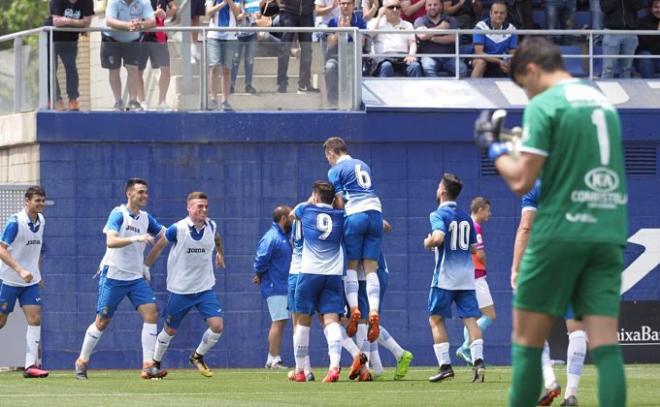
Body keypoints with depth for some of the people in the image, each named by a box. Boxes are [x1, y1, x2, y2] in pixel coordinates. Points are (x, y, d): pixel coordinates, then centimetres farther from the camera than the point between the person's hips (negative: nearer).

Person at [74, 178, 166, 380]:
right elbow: (111, 241, -26)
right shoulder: (118, 214, -12)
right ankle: (82, 361, 21)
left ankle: (148, 366, -13)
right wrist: (135, 238, -38)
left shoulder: (145, 218, 8)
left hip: (136, 277, 5)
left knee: (151, 312, -12)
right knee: (102, 321, 1)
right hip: (113, 277, -5)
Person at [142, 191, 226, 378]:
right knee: (170, 330, 8)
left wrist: (220, 253, 30)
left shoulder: (211, 226, -4)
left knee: (217, 326, -11)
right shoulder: (177, 229, -17)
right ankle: (155, 365, 30)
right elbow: (159, 246, -2)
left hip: (205, 289, 3)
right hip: (180, 290, -3)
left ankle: (197, 357, 15)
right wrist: (145, 267, 3)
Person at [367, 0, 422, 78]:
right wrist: (379, 16, 6)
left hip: (403, 57, 2)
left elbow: (412, 43, 14)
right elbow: (370, 34, 0)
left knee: (415, 66, -33)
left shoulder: (407, 25, 25)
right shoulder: (376, 22, 20)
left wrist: (411, 55, -7)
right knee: (386, 66, -39)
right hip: (384, 56, -2)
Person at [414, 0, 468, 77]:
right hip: (429, 56, -1)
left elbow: (453, 38, -6)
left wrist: (432, 38, -11)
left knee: (462, 68, -27)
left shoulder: (450, 20, 11)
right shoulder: (420, 21, 8)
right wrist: (441, 27, -2)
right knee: (428, 68, -36)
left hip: (448, 57, 1)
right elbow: (423, 35, -13)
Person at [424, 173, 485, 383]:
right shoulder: (465, 217, 13)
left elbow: (438, 237, -24)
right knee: (470, 318, 1)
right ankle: (478, 360, -15)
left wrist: (429, 243, -4)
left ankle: (445, 365, -2)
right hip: (466, 276, 5)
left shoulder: (438, 214, -7)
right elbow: (474, 248, 16)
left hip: (445, 276, -5)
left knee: (436, 319, 5)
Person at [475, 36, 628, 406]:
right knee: (605, 346, -2)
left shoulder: (543, 106, -6)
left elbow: (521, 181, -10)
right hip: (609, 234, 5)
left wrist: (494, 147, 7)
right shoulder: (604, 102, 15)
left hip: (560, 233, -5)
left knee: (527, 341, 7)